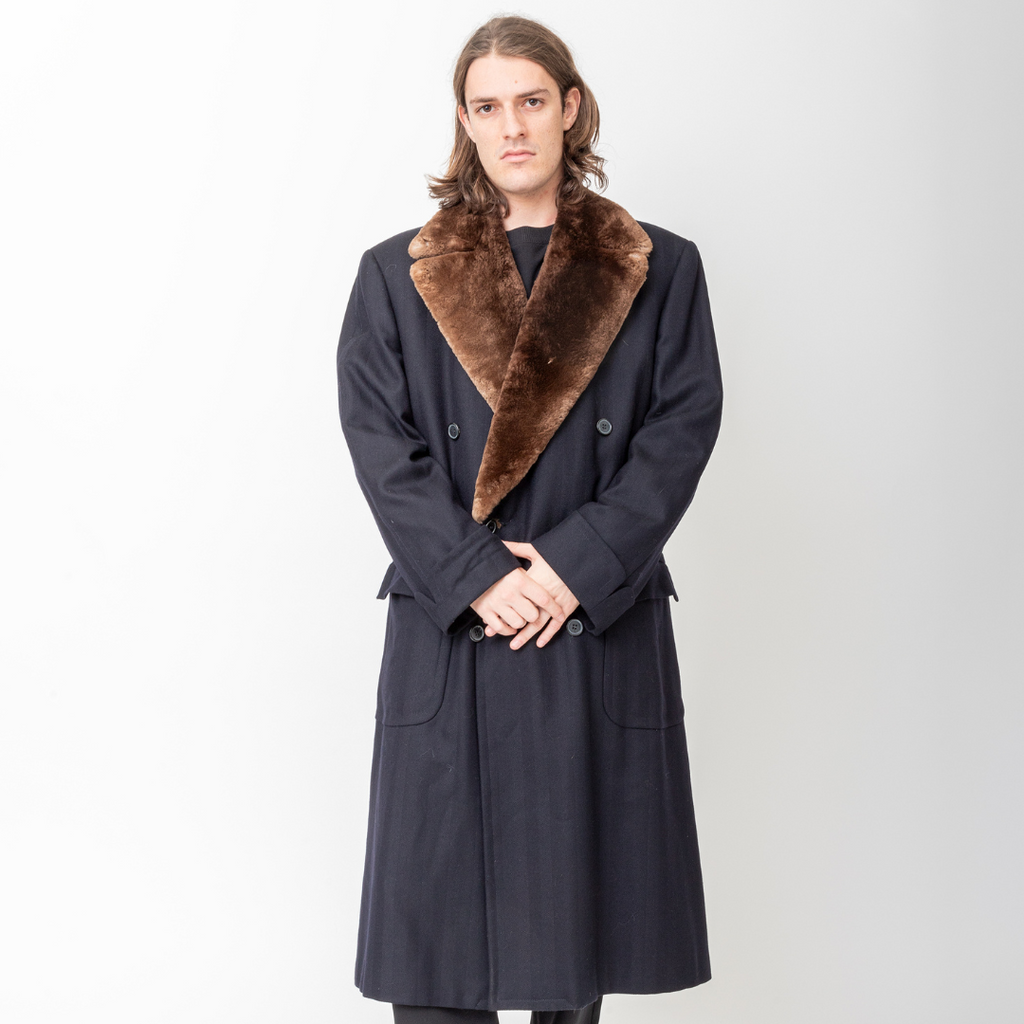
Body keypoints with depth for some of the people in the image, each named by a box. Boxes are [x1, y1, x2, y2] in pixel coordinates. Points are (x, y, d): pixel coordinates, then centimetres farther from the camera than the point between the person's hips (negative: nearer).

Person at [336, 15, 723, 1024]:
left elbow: (684, 427, -1)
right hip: (449, 630, 0)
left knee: (580, 901, 8)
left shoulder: (658, 271, 8)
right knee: (439, 917, 3)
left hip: (601, 629, 1)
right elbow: (379, 441, -1)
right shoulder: (396, 276, 7)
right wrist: (477, 578, -13)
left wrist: (576, 565, -12)